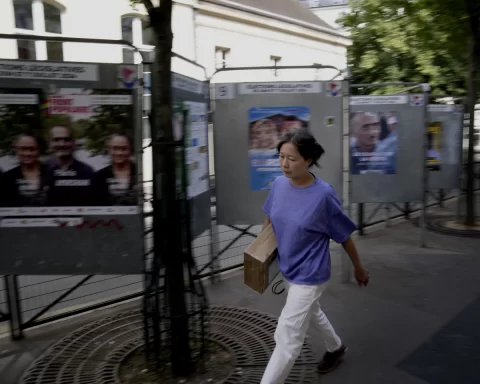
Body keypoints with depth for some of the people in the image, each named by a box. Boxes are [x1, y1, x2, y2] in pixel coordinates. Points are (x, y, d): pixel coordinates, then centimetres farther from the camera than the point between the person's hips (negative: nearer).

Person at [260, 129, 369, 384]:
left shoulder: (323, 195, -25)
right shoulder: (279, 184, -10)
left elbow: (344, 236, -12)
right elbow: (270, 219, 9)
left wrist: (358, 268, 1)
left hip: (309, 275, -7)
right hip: (288, 269, 7)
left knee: (287, 337, -4)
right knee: (311, 312, 30)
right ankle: (335, 348, 58)